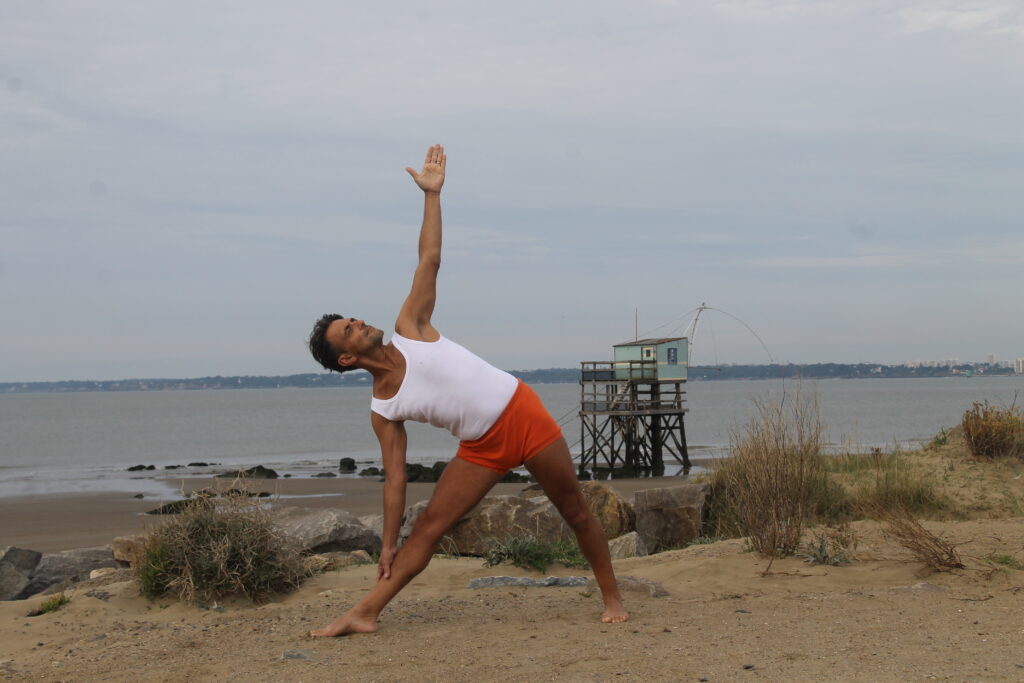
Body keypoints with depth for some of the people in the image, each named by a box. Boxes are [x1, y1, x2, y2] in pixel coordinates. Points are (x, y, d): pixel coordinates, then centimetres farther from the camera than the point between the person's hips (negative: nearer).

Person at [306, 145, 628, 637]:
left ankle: (612, 597, 20)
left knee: (575, 510, 5)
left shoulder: (410, 330, -3)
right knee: (428, 527, -5)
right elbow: (394, 477, -2)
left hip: (522, 414, -1)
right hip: (481, 449, 1)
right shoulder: (382, 410, -3)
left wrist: (431, 194, -7)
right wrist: (388, 545, -5)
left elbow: (429, 260, -3)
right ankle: (364, 614, -3)